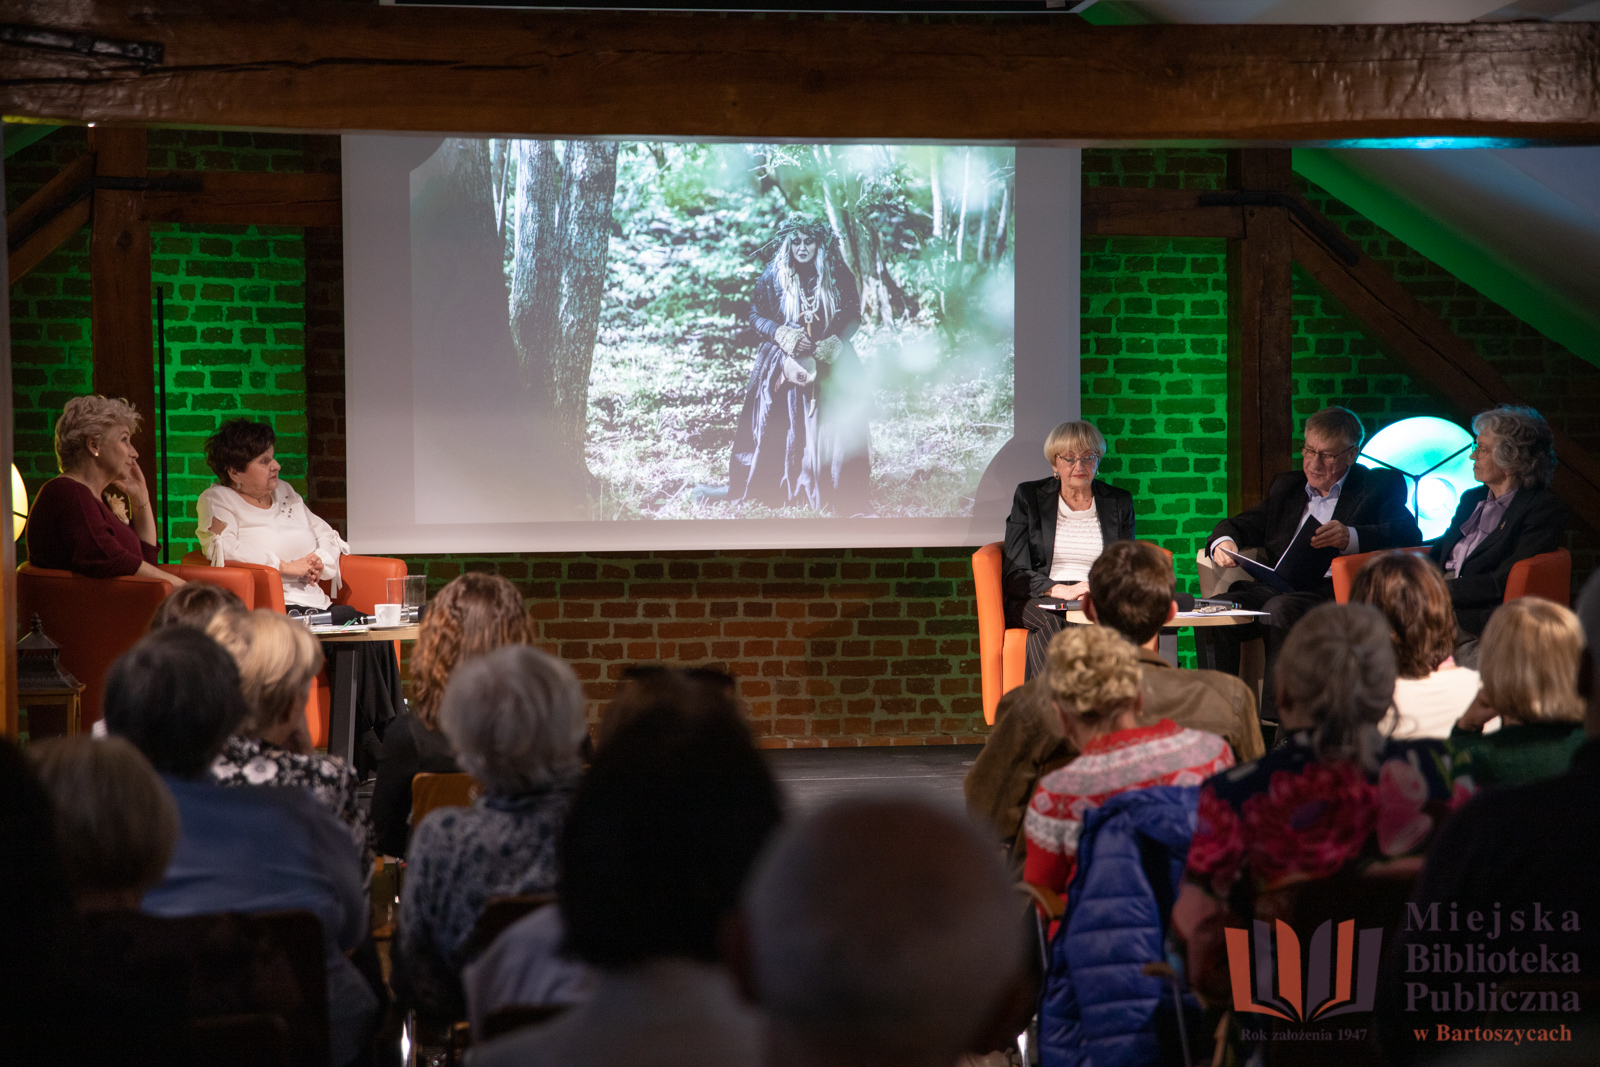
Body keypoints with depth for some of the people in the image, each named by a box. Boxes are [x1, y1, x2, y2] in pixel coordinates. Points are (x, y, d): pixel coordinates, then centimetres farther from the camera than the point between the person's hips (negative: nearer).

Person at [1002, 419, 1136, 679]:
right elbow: (1014, 574, 1)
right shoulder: (1029, 497, 9)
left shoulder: (1119, 502, 16)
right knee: (1053, 624, -38)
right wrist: (1061, 590, -18)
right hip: (1039, 602, -1)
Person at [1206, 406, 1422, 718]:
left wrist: (1350, 538, -23)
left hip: (1334, 590, -5)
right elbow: (1243, 525, 26)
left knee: (1280, 609, -36)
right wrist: (1223, 542, -1)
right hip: (1280, 588, 5)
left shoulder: (1380, 485, 13)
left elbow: (1409, 533, -5)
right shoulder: (1287, 486, 30)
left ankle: (1277, 726, -38)